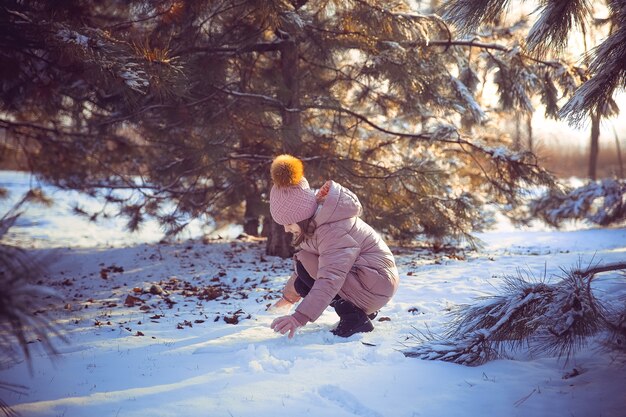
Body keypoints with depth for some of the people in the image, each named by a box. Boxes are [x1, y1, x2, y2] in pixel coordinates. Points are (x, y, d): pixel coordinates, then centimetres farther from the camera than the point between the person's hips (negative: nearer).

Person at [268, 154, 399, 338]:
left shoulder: (334, 231, -27)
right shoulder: (318, 218, 3)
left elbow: (331, 278, -38)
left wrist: (300, 317, -45)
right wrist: (289, 296, 21)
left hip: (375, 284, -10)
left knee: (306, 270, -18)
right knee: (302, 284, 13)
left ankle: (354, 317, -15)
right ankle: (362, 309, 13)